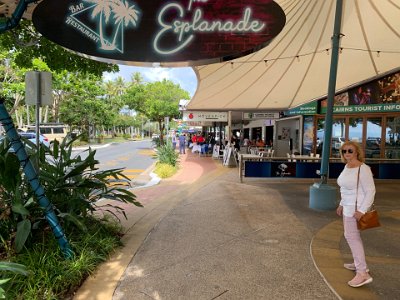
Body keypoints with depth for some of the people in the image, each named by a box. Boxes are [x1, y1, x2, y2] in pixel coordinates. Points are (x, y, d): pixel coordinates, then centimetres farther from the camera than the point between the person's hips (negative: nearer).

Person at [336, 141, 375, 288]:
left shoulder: (363, 169, -19)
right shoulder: (347, 167, 7)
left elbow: (370, 191, -20)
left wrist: (361, 210, -25)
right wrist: (341, 204, 18)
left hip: (357, 207, -9)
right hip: (348, 206, 9)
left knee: (351, 236, -8)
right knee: (353, 235, 18)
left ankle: (363, 273, -4)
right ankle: (359, 263, 33)